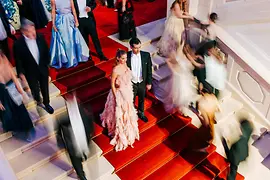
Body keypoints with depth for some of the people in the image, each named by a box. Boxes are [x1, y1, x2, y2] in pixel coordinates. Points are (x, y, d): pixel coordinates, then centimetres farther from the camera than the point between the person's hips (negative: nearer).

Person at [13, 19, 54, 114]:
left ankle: (46, 104, 45)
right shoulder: (18, 44, -23)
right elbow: (18, 61, -12)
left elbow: (46, 51, 1)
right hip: (30, 72, -2)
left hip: (43, 69, 2)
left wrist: (47, 63, 8)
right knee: (35, 89, 19)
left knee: (45, 88, 19)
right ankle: (38, 101, 53)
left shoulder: (40, 37, -16)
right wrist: (21, 73, -9)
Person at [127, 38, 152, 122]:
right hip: (131, 83, -2)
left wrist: (149, 83, -3)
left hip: (142, 83, 2)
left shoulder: (146, 55, -15)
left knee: (142, 99, 25)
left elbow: (149, 70, -6)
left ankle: (141, 113, 51)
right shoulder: (127, 56, -19)